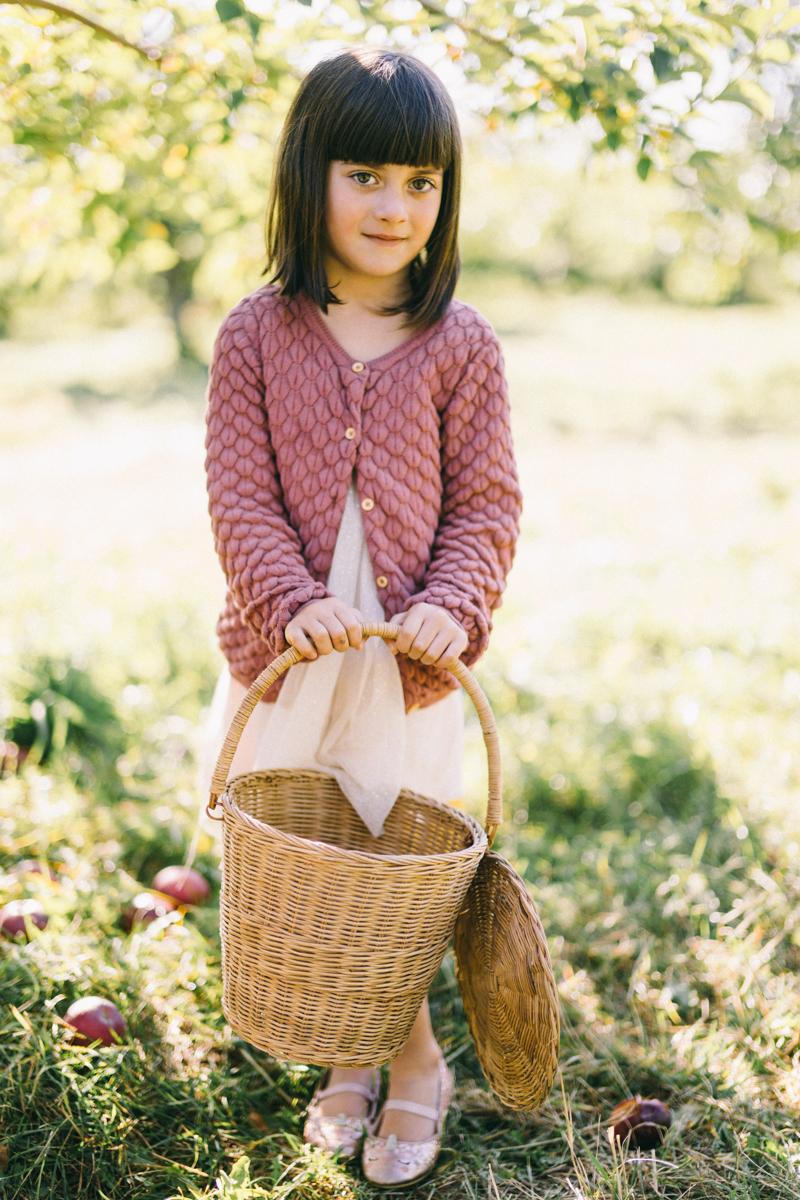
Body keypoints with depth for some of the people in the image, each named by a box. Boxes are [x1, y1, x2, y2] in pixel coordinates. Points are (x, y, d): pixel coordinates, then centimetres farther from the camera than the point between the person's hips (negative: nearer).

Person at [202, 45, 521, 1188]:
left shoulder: (461, 345, -2)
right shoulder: (257, 334, -1)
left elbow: (487, 504, -1)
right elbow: (239, 494, -4)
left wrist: (452, 605, -18)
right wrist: (292, 599, -19)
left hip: (410, 662, -1)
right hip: (283, 653, 2)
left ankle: (416, 1065, 30)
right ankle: (351, 1053, 35)